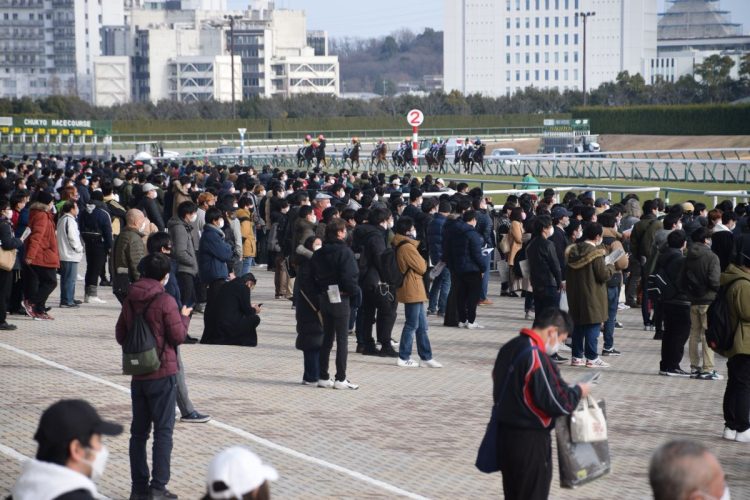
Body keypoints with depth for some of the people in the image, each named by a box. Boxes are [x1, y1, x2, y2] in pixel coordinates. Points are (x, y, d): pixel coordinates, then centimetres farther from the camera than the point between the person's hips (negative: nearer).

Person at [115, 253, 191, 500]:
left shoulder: (129, 300, 4)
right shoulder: (165, 301, -14)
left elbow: (120, 336, 9)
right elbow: (178, 336, -10)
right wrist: (184, 316, 7)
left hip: (138, 375, 5)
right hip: (163, 374, -5)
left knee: (138, 432, 12)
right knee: (163, 431, 0)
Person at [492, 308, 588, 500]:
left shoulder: (508, 348, 7)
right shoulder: (536, 356, -23)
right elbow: (557, 402, -24)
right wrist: (578, 392, -4)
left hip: (505, 433, 9)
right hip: (530, 441, -9)